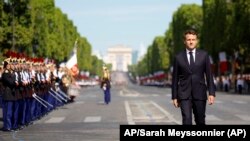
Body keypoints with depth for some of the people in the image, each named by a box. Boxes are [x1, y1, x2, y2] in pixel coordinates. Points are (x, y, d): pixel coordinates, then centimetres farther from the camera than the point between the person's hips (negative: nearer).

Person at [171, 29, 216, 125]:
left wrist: (211, 93, -5)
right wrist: (174, 97, 4)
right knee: (187, 119, -14)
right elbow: (175, 78, 6)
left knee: (200, 120, 9)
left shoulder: (204, 55, 5)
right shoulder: (178, 57, 3)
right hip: (184, 95, -1)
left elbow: (209, 75, 3)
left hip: (200, 94, 1)